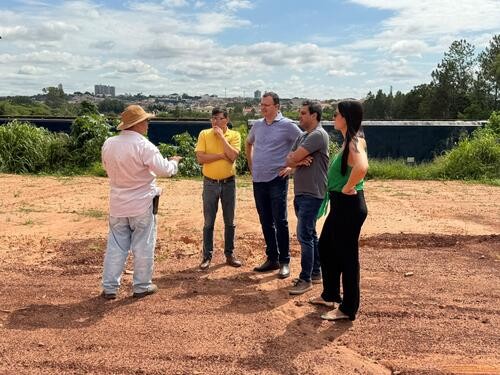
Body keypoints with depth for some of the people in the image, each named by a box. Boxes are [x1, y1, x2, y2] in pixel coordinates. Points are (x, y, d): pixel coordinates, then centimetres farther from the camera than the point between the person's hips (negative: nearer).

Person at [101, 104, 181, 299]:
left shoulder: (108, 144, 0)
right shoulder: (144, 146, -18)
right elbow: (164, 170, -18)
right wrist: (174, 162, 2)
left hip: (118, 204, 5)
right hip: (141, 204, -5)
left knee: (116, 245, 12)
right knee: (143, 246, 8)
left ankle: (109, 287, 16)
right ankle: (142, 286, 18)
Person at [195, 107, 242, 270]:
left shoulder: (234, 135, -2)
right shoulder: (204, 134, -3)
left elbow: (233, 156, -18)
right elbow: (200, 158, -14)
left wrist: (221, 135, -16)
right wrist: (222, 155, -15)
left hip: (229, 183, 1)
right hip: (210, 183, 0)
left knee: (229, 221, 10)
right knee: (208, 222, 5)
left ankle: (229, 254, 22)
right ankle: (207, 256, 16)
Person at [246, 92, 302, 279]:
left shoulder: (287, 125, -7)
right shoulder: (257, 125, 10)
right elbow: (248, 144, 28)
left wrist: (292, 166, -9)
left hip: (277, 180, -6)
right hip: (258, 180, 6)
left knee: (280, 222, -2)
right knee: (266, 222, 11)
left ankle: (284, 262, 8)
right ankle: (272, 258, 22)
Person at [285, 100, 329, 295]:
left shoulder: (318, 135, -14)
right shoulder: (302, 136, 16)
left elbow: (293, 158, -18)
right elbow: (289, 160, 8)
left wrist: (295, 159, 4)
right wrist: (298, 162, -13)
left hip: (312, 194, -9)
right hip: (301, 192, 10)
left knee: (304, 235, -7)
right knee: (310, 234, 15)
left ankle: (306, 279, 1)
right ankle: (316, 272, 26)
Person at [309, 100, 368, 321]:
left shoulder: (355, 141, -18)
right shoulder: (347, 141, 11)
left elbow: (362, 167, -39)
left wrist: (348, 187, -24)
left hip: (349, 205, -10)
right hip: (339, 204, 10)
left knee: (347, 256, 2)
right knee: (326, 247, 21)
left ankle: (348, 309, 17)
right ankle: (330, 295, 37)